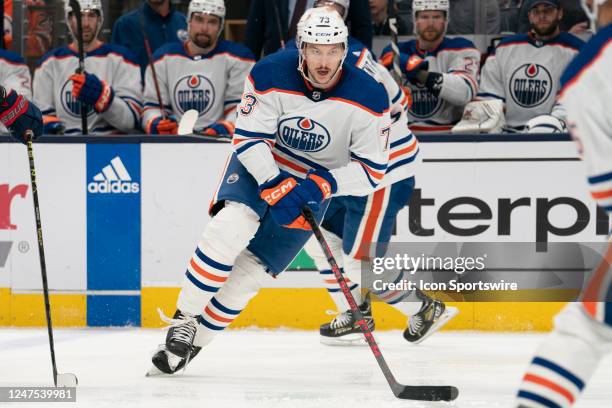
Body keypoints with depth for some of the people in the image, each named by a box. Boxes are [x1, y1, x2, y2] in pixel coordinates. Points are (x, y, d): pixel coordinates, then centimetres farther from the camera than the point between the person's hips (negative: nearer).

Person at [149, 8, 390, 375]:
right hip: (260, 165, -1)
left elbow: (371, 170, -16)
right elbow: (249, 138, -17)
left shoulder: (369, 98, -20)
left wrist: (322, 186, -31)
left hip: (313, 187, 1)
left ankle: (195, 341, 10)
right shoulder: (270, 76, -21)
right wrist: (274, 186, -31)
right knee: (233, 225, -30)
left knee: (250, 271, -5)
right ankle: (185, 318, -18)